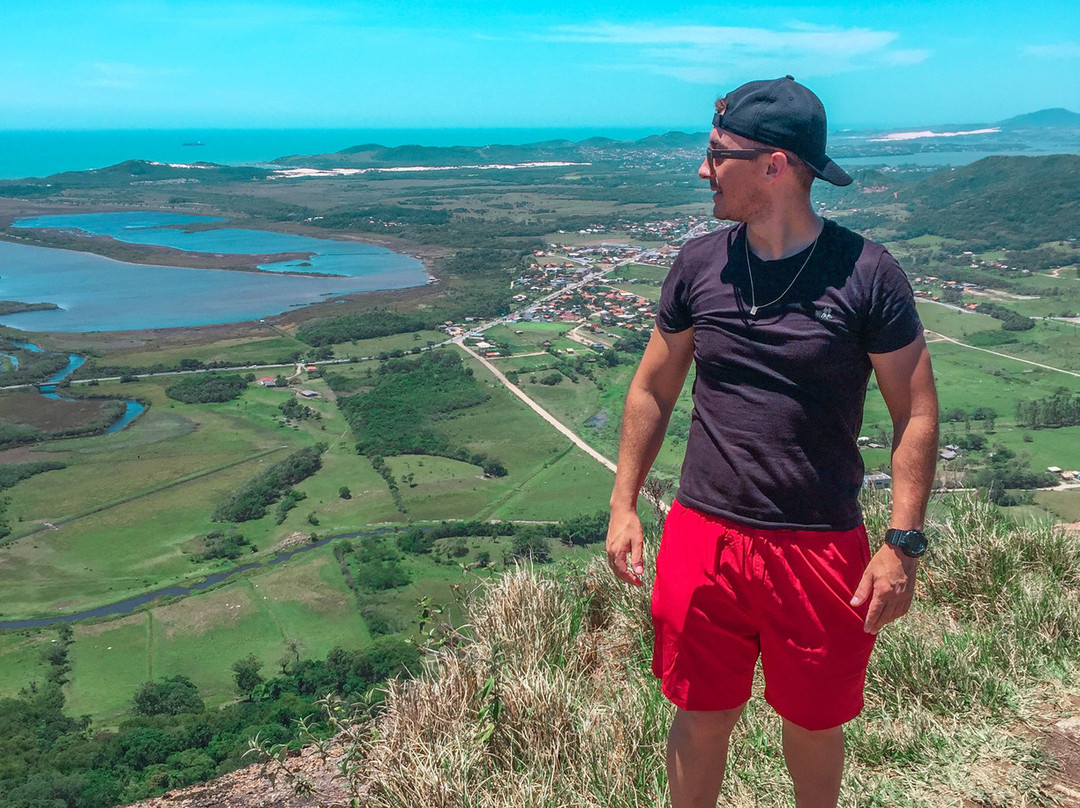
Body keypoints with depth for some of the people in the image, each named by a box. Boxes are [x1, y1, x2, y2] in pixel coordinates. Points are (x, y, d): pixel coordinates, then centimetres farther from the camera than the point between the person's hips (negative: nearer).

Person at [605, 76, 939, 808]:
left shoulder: (865, 275, -9)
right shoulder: (700, 265, 0)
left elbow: (916, 414, -4)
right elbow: (653, 389, 9)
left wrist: (902, 543, -9)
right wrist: (624, 505, 6)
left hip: (822, 548, -2)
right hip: (703, 538, 2)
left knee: (815, 725, 17)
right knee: (703, 720, 15)